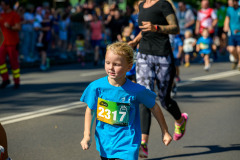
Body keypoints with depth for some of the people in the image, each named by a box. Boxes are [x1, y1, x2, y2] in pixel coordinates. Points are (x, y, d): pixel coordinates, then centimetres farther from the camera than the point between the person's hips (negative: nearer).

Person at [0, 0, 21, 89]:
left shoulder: (15, 15, -8)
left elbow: (18, 28, -18)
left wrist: (10, 27, -34)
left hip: (12, 42, -5)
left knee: (14, 62, 0)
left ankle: (17, 82, 11)